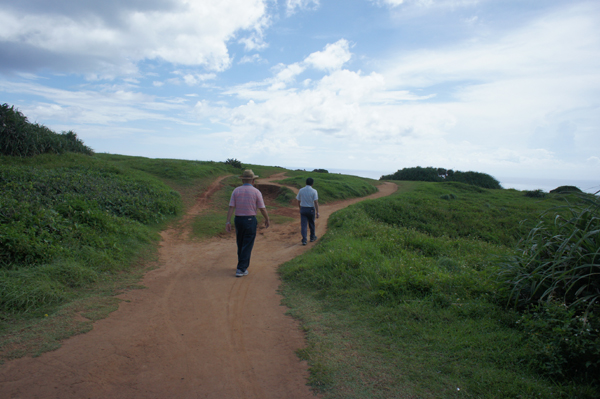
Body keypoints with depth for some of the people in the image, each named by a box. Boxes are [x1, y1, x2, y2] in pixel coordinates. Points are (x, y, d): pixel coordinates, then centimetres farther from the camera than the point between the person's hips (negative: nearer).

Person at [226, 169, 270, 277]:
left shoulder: (236, 190, 1)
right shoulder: (256, 192, -6)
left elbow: (231, 207, -5)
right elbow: (262, 208, -4)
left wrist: (228, 222, -7)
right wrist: (267, 219, 11)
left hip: (238, 220, 4)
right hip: (250, 220, -4)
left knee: (240, 244, 19)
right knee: (247, 245, 1)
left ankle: (243, 264, 33)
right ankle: (241, 269, -1)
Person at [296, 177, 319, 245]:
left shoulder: (301, 190, -2)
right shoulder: (314, 191, -10)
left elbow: (298, 201, 5)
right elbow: (316, 202, -15)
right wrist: (317, 212, -14)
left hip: (303, 209, 1)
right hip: (311, 209, -1)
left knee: (303, 225, 0)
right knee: (311, 224, 18)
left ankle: (304, 240, -8)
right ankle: (312, 237, 33)